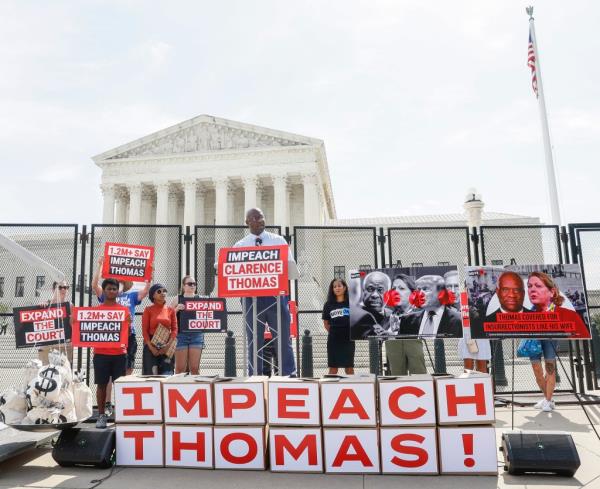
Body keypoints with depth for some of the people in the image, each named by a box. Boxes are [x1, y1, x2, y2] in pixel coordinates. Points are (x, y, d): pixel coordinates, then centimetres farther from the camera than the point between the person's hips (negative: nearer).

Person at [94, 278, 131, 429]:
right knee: (101, 384, 4)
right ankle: (101, 415, 12)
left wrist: (129, 322, -13)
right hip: (101, 353, 0)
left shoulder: (124, 310, 6)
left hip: (119, 353, 0)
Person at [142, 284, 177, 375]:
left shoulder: (171, 310, 8)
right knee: (150, 374, -2)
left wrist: (168, 344, -10)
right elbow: (144, 330, -3)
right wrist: (151, 347, -13)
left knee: (167, 374, 1)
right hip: (151, 345, -2)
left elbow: (174, 329, 4)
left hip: (167, 346, 2)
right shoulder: (148, 310, 2)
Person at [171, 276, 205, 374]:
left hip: (197, 334, 1)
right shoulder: (178, 300, 5)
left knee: (195, 367, 2)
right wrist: (177, 309, -13)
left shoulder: (200, 299, 8)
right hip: (181, 334, -1)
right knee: (180, 368, 2)